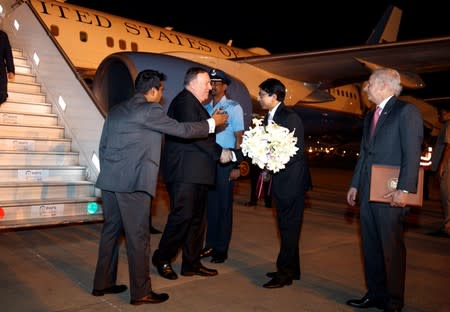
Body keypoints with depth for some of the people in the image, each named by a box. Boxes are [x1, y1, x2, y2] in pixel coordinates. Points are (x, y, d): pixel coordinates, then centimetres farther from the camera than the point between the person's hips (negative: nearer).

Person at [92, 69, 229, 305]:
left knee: (111, 230, 16)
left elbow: (103, 146, 17)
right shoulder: (150, 109, -9)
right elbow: (181, 130, -5)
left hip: (110, 180, 9)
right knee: (137, 236, -1)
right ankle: (141, 292, 9)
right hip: (133, 182, -8)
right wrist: (212, 123, 7)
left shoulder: (116, 110, 15)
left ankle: (103, 283, 26)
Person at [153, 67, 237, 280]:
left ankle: (192, 264, 22)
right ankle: (162, 258, 12)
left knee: (197, 218, 12)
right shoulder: (184, 101, -9)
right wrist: (219, 152, -13)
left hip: (196, 172, 10)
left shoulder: (194, 104, 22)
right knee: (182, 215, -7)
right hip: (184, 171, -10)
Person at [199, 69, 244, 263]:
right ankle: (210, 245, 20)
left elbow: (239, 138, -5)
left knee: (224, 205, 1)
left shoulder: (233, 107, -1)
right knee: (210, 204, 9)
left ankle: (221, 249, 11)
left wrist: (237, 166, -12)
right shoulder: (205, 108, 12)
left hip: (226, 162, -4)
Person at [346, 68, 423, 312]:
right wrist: (355, 184, 16)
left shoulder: (406, 111, -7)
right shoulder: (370, 116, 18)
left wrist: (404, 190, -20)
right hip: (367, 193, 8)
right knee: (370, 247, 14)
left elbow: (412, 153, -14)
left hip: (390, 194, -8)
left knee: (392, 248, 2)